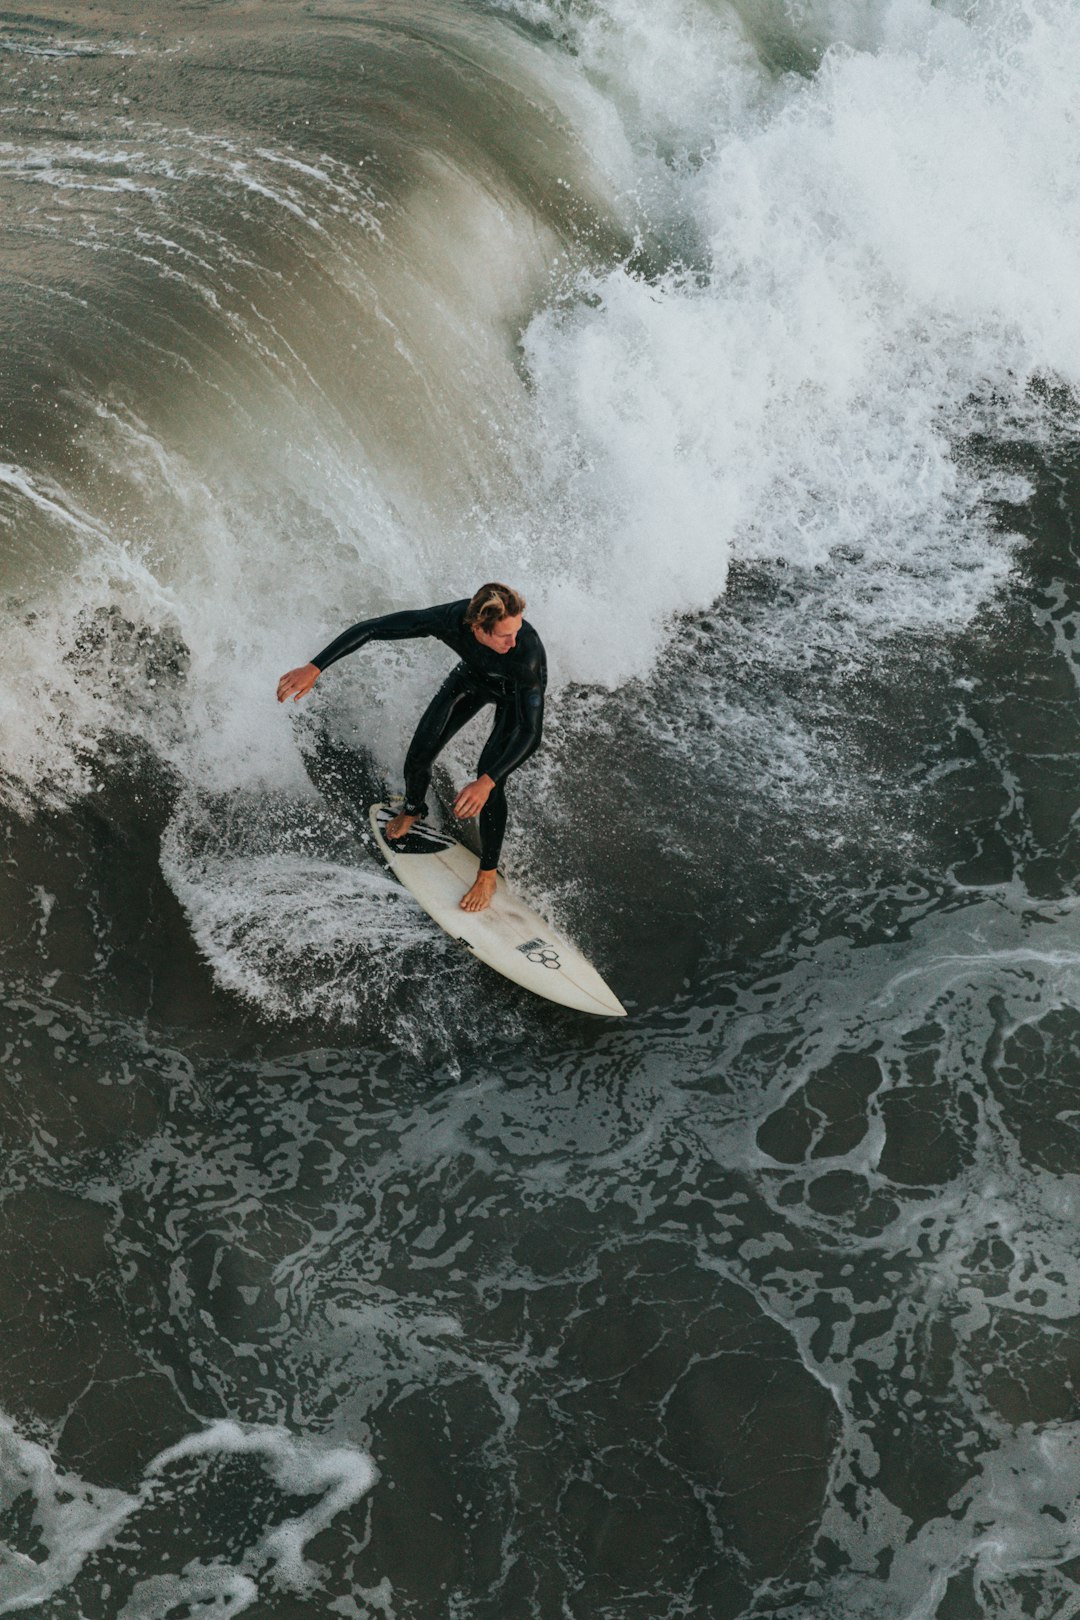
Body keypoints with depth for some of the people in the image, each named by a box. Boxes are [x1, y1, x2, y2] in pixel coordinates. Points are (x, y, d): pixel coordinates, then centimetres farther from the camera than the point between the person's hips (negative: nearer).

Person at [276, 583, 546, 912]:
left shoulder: (527, 648, -46)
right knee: (418, 758, 4)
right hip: (473, 676, 3)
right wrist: (314, 668, -35)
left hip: (518, 694, -3)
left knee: (490, 778, -17)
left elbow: (531, 733, -45)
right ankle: (412, 810, 41)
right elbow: (369, 629, -30)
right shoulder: (449, 618, -39)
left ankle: (488, 875, 5)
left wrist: (486, 781, -56)